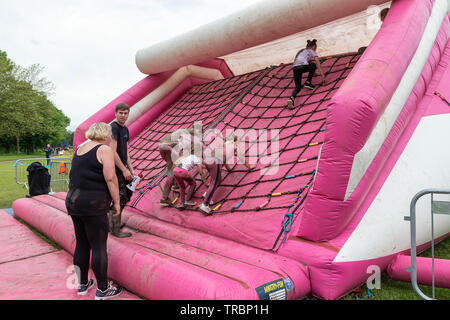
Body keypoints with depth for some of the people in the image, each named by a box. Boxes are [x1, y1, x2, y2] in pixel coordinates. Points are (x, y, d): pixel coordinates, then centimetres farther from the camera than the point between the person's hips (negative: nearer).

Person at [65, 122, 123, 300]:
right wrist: (116, 201, -8)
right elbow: (110, 178, -17)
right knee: (99, 247, 2)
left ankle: (82, 284, 30)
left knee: (81, 245, 17)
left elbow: (76, 175, 18)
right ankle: (102, 289, 13)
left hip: (73, 201, 8)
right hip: (93, 205, -8)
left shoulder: (80, 149, 14)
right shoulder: (105, 150, -10)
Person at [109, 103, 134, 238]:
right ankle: (115, 230, 8)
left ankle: (112, 221, 32)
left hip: (123, 167, 10)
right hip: (115, 168, -10)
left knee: (128, 194, 17)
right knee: (120, 199, -5)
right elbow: (113, 152, -21)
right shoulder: (113, 128, -15)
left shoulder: (125, 129, 14)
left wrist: (131, 169, 12)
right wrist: (124, 170, -19)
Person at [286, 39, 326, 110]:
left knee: (298, 87, 7)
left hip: (295, 68, 5)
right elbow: (318, 65, 14)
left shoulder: (301, 51, 37)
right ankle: (308, 82, 18)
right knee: (313, 65, 28)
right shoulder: (312, 52, 21)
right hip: (303, 66, -4)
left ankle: (291, 98, -23)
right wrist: (323, 77, 15)